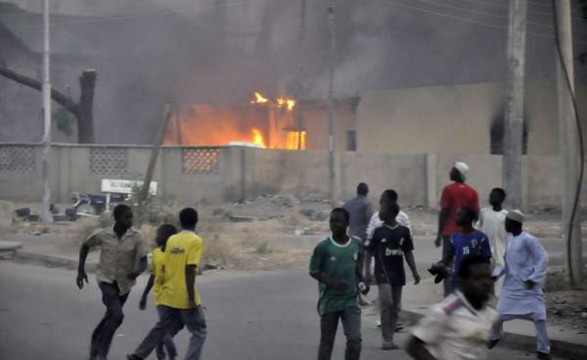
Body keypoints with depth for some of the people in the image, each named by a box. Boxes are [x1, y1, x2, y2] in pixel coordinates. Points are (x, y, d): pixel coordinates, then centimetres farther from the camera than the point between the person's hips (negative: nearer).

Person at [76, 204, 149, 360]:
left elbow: (143, 261, -14)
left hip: (124, 283, 3)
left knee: (111, 316, 18)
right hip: (106, 280, -3)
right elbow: (85, 246, 6)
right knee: (117, 316, -21)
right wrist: (81, 270, 4)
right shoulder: (102, 235, -12)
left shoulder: (136, 238, -13)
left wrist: (137, 271, -36)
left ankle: (95, 344, 45)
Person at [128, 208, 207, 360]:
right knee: (199, 333, 5)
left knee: (161, 328, 21)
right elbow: (189, 270, -18)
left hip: (169, 295, 6)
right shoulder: (196, 241, -11)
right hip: (185, 297, -6)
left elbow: (165, 267, 11)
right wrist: (192, 298, -17)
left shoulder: (171, 240, 8)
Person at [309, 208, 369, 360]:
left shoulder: (357, 244, 0)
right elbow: (313, 272, -7)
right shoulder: (323, 247, -12)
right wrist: (333, 283, -20)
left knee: (355, 339, -11)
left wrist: (361, 281, 0)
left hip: (351, 300, 2)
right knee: (326, 342, 7)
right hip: (329, 301, -2)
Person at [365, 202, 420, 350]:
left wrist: (414, 271, 8)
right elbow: (369, 252, 1)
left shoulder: (404, 232, 4)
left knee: (395, 307, 7)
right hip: (383, 272, -3)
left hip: (398, 273, 3)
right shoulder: (378, 232, -1)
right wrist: (367, 270, -8)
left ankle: (389, 339, 17)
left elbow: (408, 253, 11)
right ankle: (387, 340, -10)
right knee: (386, 303, -15)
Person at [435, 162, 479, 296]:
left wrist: (439, 234, -5)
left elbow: (443, 213, -9)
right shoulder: (472, 192, 5)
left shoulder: (449, 190, -8)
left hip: (450, 233, -4)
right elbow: (475, 214, 5)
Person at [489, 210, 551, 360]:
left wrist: (533, 278, -19)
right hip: (512, 284, 7)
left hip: (528, 286, -7)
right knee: (499, 314, 9)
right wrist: (497, 273, 2)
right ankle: (494, 337, 36)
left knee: (538, 316, -8)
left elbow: (543, 258, -16)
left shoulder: (528, 240, -16)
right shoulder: (509, 238, 7)